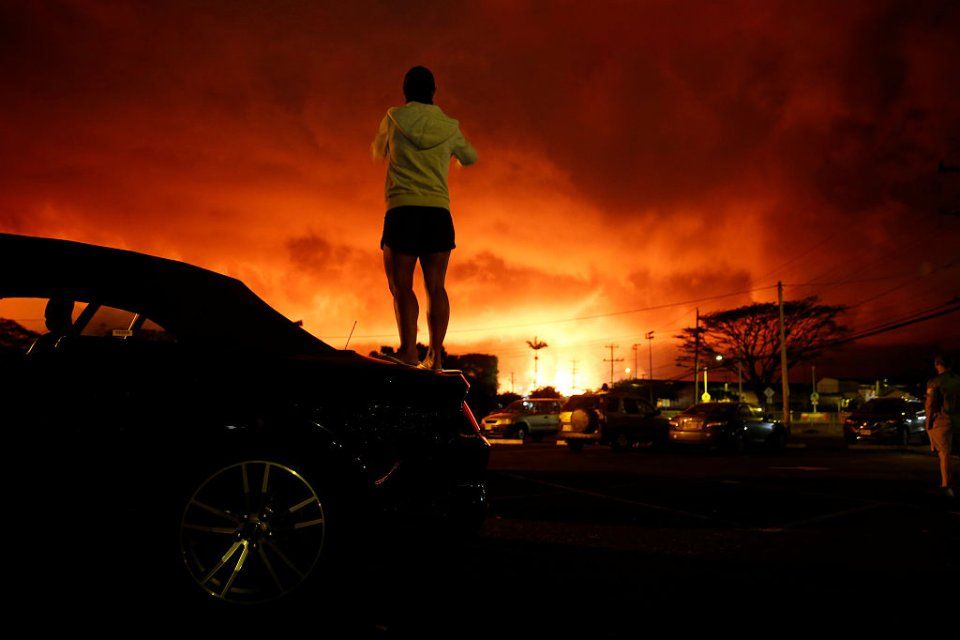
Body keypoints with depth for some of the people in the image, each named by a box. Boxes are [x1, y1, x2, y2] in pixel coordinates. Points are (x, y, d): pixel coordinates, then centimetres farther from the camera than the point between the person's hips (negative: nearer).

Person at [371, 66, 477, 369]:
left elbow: (379, 153, 24)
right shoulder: (448, 126, 12)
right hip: (438, 211, 3)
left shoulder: (394, 118, 6)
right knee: (436, 286, 1)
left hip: (402, 210, -2)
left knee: (401, 285, -7)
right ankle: (435, 353, -6)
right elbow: (470, 158, 29)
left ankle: (408, 348, -22)